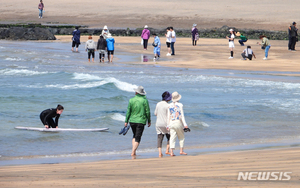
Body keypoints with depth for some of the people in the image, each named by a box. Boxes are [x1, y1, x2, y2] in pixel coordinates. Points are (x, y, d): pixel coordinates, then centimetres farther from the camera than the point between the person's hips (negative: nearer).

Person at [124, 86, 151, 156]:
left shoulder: (131, 100, 0)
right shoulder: (144, 100, -5)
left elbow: (128, 112, 1)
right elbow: (147, 112, -3)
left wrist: (126, 121, 7)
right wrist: (149, 121, 7)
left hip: (132, 121, 2)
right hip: (141, 121, -2)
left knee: (135, 136, 20)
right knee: (137, 138, 0)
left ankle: (134, 150, 9)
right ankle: (133, 152, -8)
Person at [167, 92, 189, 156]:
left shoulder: (169, 106, 6)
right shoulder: (180, 105, -5)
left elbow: (168, 116, 7)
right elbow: (182, 115, -8)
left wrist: (168, 125, 12)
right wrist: (185, 124, -8)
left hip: (171, 123, 3)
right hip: (178, 122, -3)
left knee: (172, 138, 0)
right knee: (181, 137, 13)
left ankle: (172, 152, -9)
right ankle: (181, 150, 12)